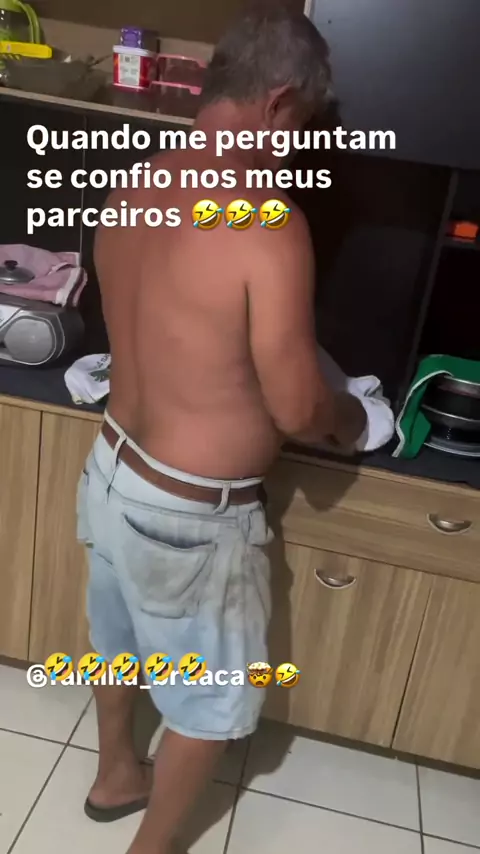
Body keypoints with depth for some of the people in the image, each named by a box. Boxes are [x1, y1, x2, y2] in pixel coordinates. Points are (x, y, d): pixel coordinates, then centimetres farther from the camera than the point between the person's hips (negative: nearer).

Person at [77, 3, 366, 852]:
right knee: (212, 697, 18)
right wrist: (348, 416, 1)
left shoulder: (134, 189, -1)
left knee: (120, 637, 30)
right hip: (191, 516, -8)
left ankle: (114, 776, 56)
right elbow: (296, 412, -22)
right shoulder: (266, 221, -27)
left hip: (113, 470, 8)